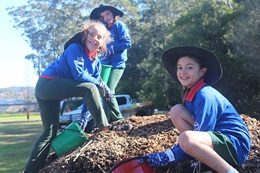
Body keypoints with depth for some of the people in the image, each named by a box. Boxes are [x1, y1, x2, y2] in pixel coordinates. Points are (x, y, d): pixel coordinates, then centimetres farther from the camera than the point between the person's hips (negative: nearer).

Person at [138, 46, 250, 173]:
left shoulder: (205, 96, -19)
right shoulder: (190, 93, 8)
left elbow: (195, 137, -21)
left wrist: (169, 156, -19)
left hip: (236, 146, -10)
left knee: (186, 139, -37)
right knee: (176, 111, 3)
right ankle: (204, 161, 2)